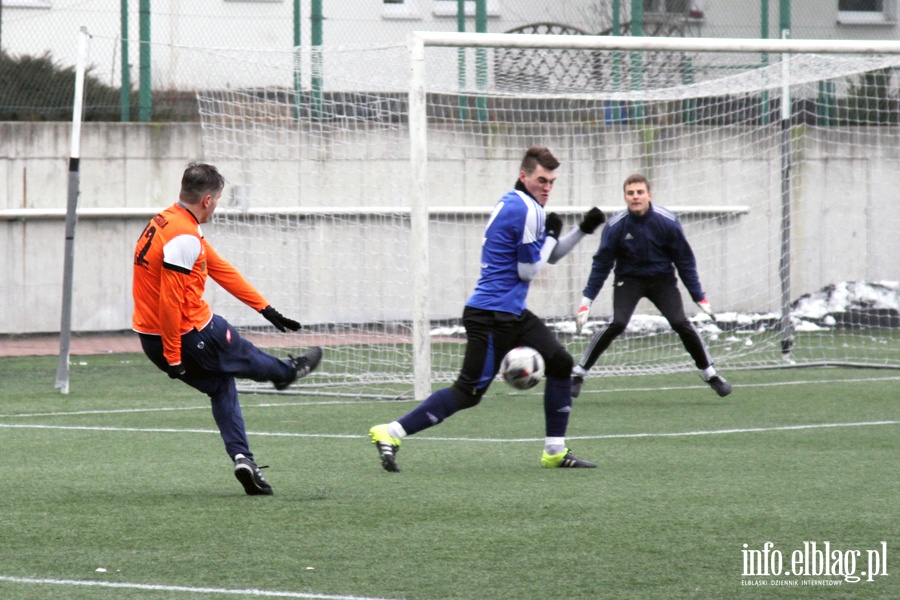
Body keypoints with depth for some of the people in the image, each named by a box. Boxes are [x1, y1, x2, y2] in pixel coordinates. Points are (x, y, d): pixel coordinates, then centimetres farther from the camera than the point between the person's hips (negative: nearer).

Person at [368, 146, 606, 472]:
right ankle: (390, 433, -14)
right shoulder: (525, 210, -14)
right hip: (492, 316, -11)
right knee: (470, 391, -13)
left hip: (512, 314, 11)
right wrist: (551, 235, -2)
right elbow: (528, 271, -14)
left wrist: (583, 229, 14)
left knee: (561, 364, 11)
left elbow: (551, 256, 27)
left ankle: (556, 451, 15)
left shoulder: (515, 204, 17)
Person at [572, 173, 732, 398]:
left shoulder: (667, 222, -16)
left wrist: (699, 296, -4)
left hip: (662, 280, 1)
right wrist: (586, 301, -11)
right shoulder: (615, 226, -17)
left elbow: (685, 261, -5)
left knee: (681, 323, -15)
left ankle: (710, 374, 4)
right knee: (617, 324, -22)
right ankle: (578, 373, -11)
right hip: (629, 279, -1)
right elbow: (601, 264, -8)